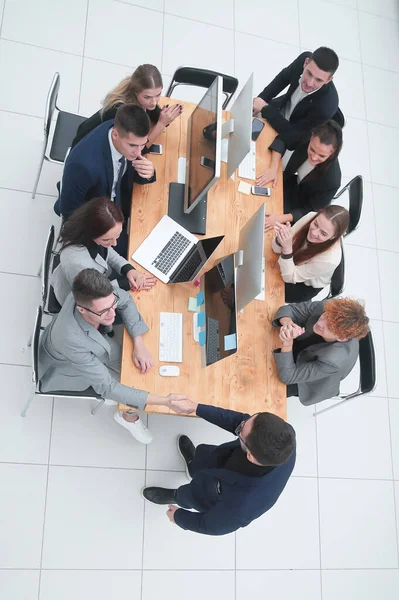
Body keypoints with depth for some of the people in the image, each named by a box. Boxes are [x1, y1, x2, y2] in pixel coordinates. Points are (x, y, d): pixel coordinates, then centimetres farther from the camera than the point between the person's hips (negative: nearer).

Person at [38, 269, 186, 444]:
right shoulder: (71, 339, -47)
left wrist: (139, 344, -22)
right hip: (68, 368, -5)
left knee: (141, 368, -1)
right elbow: (106, 387, -39)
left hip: (92, 338, 5)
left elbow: (125, 300, -10)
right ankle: (129, 417, 26)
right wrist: (164, 401, -42)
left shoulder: (97, 293, -34)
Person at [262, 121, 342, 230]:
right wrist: (273, 168, -27)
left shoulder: (332, 180, -38)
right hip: (293, 184, 5)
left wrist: (281, 219, -40)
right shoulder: (305, 138, -28)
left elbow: (310, 210, -27)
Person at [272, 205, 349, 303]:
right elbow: (277, 249, -20)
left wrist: (287, 249, -46)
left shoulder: (329, 259, -40)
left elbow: (290, 278, -29)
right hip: (293, 263, 4)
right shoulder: (311, 217, -29)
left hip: (306, 286, -4)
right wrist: (280, 239, -44)